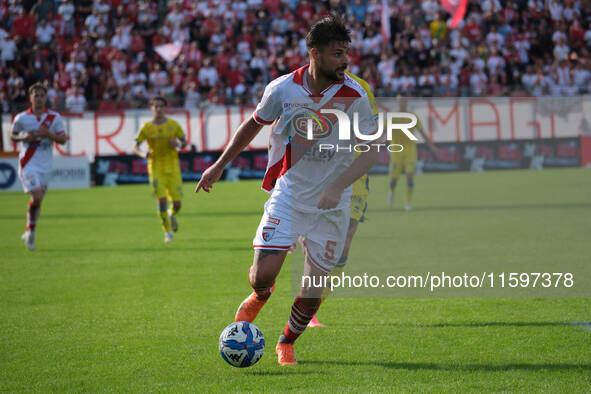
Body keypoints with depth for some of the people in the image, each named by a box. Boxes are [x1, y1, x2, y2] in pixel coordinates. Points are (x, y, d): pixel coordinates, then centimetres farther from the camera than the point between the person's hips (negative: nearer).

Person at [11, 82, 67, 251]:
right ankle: (30, 232, 0)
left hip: (45, 165, 3)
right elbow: (12, 135, 10)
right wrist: (24, 137, -11)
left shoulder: (54, 117, 1)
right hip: (28, 164, -3)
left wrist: (48, 134, -18)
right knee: (37, 197, -17)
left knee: (37, 200, 8)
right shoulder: (21, 118, -2)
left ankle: (29, 233, 25)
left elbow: (63, 139, 0)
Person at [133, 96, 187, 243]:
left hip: (173, 168, 1)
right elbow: (135, 148, -3)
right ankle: (168, 232, 5)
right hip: (156, 169, -1)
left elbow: (184, 142, 10)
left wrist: (178, 144, -14)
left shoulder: (173, 124, 1)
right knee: (162, 200, -12)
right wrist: (143, 154, -25)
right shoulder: (146, 128, -1)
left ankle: (172, 215, 34)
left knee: (177, 203, -4)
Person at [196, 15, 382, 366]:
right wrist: (219, 166, 15)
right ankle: (261, 295, 26)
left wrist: (337, 187, -20)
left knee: (312, 294, -1)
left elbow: (375, 148, -8)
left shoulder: (354, 95, -12)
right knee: (262, 275, -13)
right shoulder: (283, 89, -7)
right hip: (288, 195, 0)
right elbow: (254, 124, 12)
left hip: (330, 205, 0)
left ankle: (287, 343, 29)